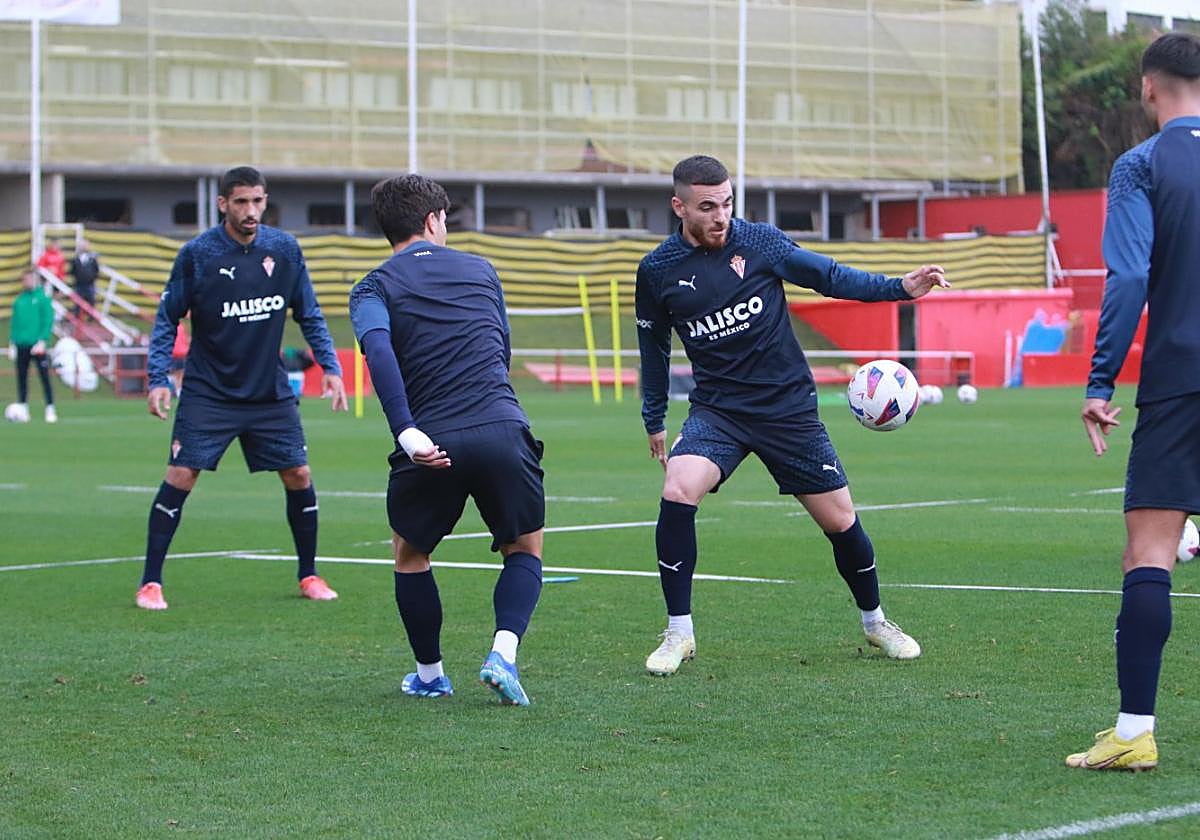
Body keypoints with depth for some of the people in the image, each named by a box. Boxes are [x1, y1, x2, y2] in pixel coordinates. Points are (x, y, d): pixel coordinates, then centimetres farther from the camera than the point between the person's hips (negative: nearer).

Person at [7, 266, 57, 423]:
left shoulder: (43, 298, -4)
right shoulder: (19, 300, 9)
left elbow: (48, 321, -9)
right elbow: (14, 322, 13)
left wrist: (42, 341, -16)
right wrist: (13, 341, 6)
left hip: (37, 345, -5)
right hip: (21, 345, 5)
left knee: (45, 378, -4)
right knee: (21, 378, 8)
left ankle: (50, 409, 0)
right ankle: (22, 408, 15)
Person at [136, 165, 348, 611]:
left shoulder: (285, 249, -1)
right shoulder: (197, 253, -10)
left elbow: (309, 315, 10)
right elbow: (167, 319, -3)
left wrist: (330, 366, 1)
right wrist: (158, 378, -13)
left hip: (270, 391, 3)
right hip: (209, 393, -3)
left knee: (299, 477, 2)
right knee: (179, 478, -10)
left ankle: (309, 576, 19)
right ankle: (151, 583, -1)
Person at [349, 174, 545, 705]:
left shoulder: (374, 288, 8)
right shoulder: (480, 271, 17)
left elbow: (379, 352, -13)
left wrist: (407, 432, -21)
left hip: (431, 444, -1)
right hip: (503, 431, 1)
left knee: (409, 554, 24)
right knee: (525, 550, 19)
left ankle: (430, 674, 27)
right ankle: (503, 652, -4)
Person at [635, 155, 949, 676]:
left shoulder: (760, 241, -5)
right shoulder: (658, 271, -2)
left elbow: (829, 277, 3)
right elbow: (654, 346, 12)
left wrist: (899, 288, -8)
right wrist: (654, 419, 18)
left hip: (788, 407, 0)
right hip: (717, 409, 0)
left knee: (841, 521, 3)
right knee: (678, 492, -26)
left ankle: (874, 622, 30)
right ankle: (678, 633, -14)